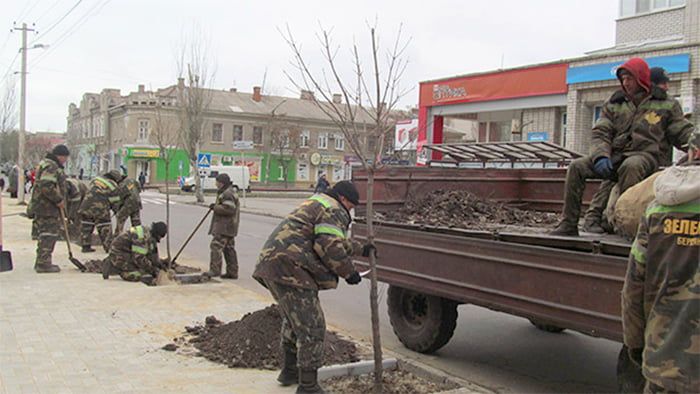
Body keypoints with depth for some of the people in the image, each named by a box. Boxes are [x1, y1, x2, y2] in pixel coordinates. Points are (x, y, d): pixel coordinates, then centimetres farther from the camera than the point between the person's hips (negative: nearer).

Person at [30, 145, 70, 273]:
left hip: (45, 205, 11)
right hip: (47, 206, -11)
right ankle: (43, 264, -6)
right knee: (49, 234, -8)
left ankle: (41, 262, 25)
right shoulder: (51, 167, -17)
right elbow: (46, 187, -28)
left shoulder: (52, 166, 20)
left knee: (46, 234, 17)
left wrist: (59, 200, 20)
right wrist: (59, 200, -20)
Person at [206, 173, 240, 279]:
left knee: (216, 246, -11)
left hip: (224, 227, -11)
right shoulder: (225, 192, 21)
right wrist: (215, 206, 13)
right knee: (229, 248, 12)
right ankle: (232, 272, 16)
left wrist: (215, 208, -15)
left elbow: (229, 209, -25)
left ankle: (215, 270, -12)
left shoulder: (227, 194, -15)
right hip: (228, 227, 11)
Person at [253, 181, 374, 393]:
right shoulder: (334, 211, -4)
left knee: (293, 320, 26)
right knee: (311, 327, -4)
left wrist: (361, 249, 48)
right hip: (290, 269, -11)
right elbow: (330, 247, -18)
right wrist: (349, 272, -6)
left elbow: (337, 242, 41)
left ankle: (289, 371, 40)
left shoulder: (314, 204, 29)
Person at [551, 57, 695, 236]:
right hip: (615, 156, 4)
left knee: (630, 166, -40)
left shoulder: (666, 105, 10)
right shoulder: (614, 106, 17)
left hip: (646, 156, -4)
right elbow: (600, 134, 7)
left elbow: (684, 133, 9)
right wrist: (601, 156, -13)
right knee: (577, 166, -17)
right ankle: (569, 224, -18)